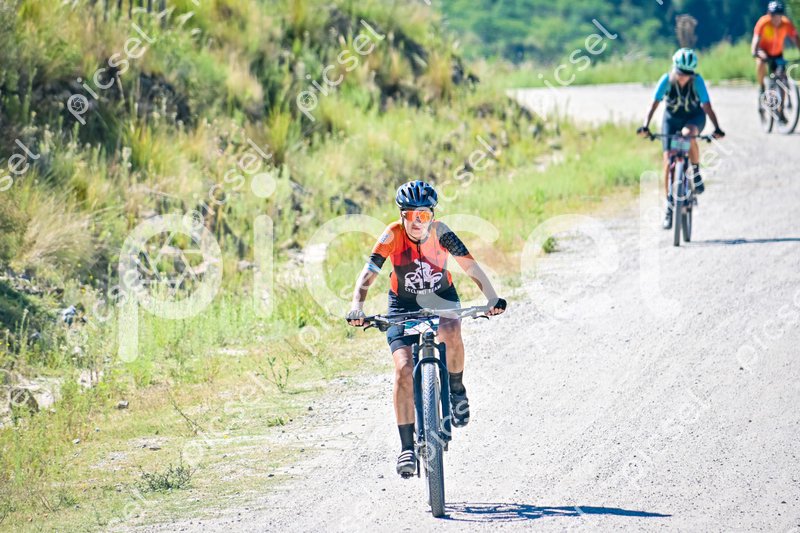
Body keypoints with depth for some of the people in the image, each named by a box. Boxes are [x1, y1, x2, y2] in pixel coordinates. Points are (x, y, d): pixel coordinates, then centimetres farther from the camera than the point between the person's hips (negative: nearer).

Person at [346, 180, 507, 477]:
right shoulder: (393, 235, -21)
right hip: (404, 304, 0)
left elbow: (470, 266, -27)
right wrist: (357, 308, -43)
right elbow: (368, 274, -26)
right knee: (404, 369, -17)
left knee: (451, 335, -34)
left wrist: (492, 298, -41)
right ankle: (407, 447, -11)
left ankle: (457, 389, -4)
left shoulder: (440, 232, -21)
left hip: (441, 298, 0)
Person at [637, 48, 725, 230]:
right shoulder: (666, 80, -24)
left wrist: (717, 128, -45)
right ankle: (669, 206, 2)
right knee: (668, 162, -9)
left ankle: (696, 172, -14)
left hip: (694, 116, -1)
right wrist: (645, 126, -42)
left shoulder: (697, 81, -26)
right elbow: (654, 104, -28)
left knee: (688, 134, -38)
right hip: (672, 117, 1)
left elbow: (707, 106, -32)